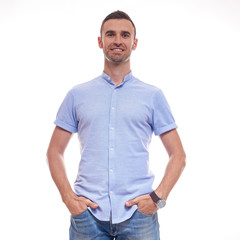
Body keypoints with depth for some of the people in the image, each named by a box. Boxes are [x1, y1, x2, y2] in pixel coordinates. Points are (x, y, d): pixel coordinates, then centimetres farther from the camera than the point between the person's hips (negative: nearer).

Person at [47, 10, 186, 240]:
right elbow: (55, 151, 11)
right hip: (87, 212, 1)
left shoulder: (153, 95, 6)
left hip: (138, 212, 0)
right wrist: (68, 197, -2)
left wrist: (158, 197, -6)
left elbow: (178, 155, 6)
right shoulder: (77, 95, 8)